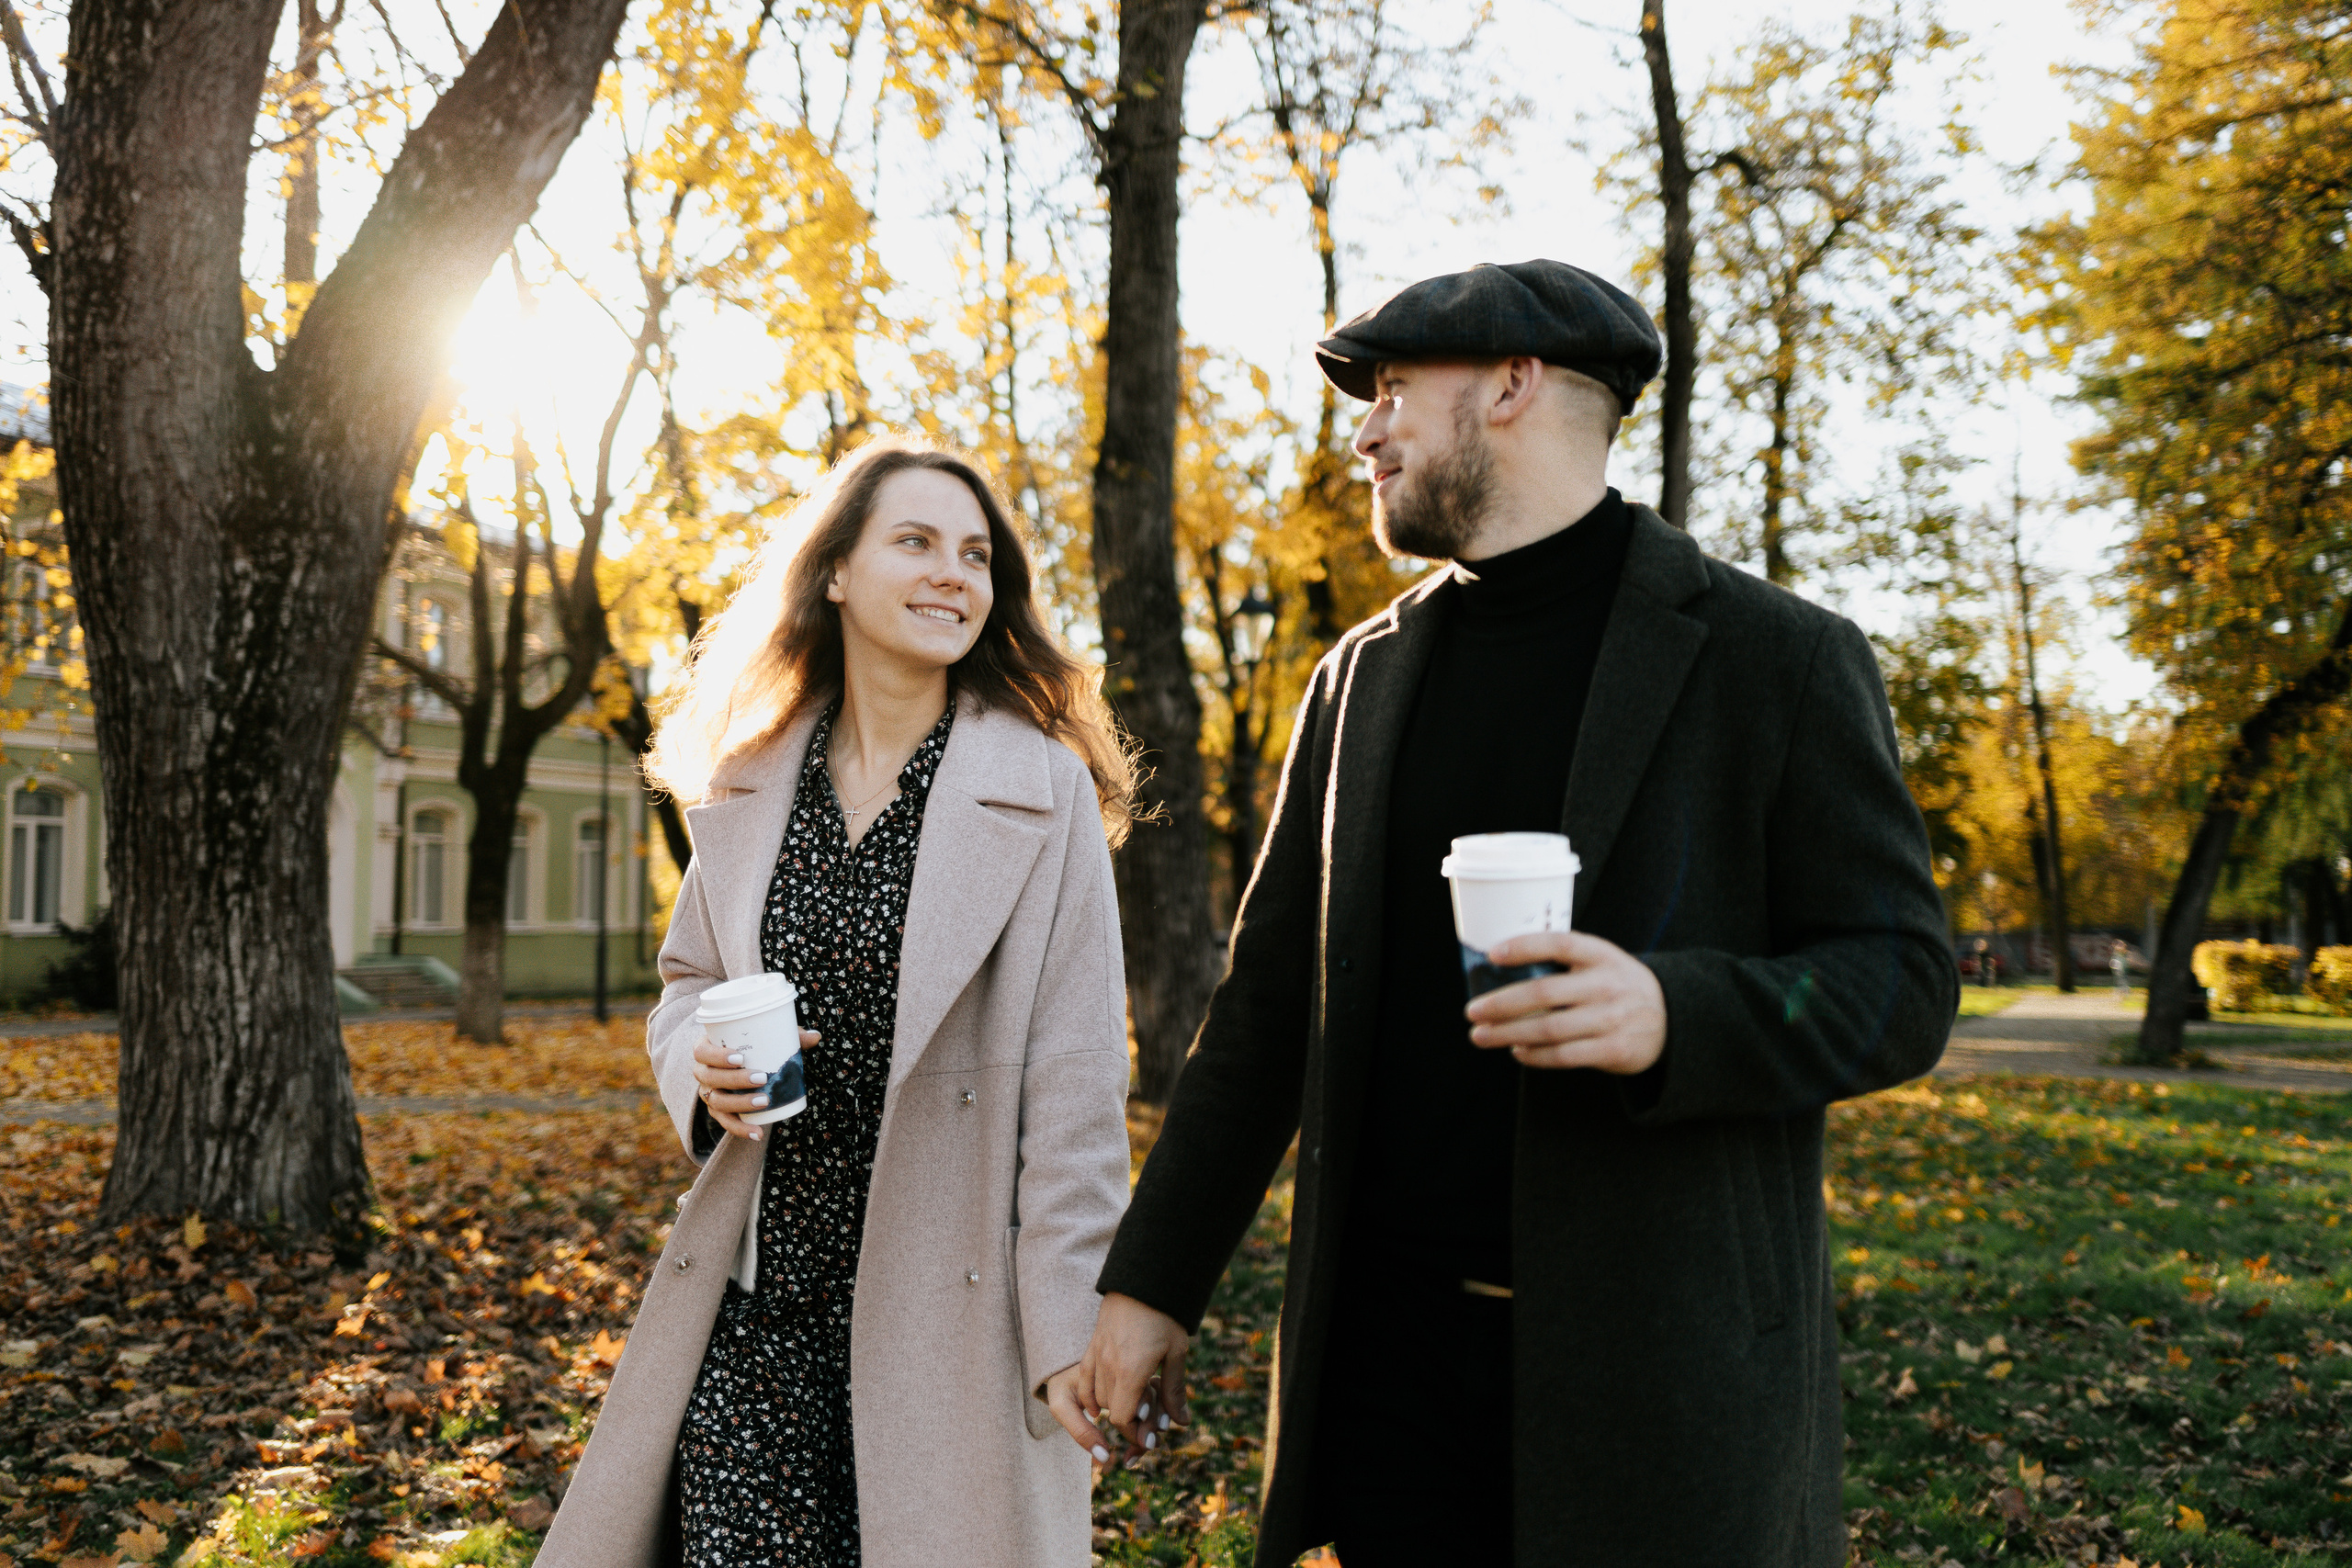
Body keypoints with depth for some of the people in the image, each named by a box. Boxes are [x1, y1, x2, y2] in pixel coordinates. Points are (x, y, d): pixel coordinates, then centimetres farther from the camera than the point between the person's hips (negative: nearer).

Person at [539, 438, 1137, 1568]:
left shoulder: (1044, 791, -6)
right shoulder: (748, 784, 6)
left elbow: (1075, 1078, -8)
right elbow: (687, 983, 18)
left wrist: (1070, 1324, -10)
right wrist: (705, 1069, -6)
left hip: (945, 1308, -3)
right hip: (756, 1302, 3)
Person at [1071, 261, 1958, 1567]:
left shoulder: (1779, 662, -4)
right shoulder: (1362, 678, 10)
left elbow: (1900, 980, -5)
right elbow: (1267, 1004, 11)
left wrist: (1676, 1013, -25)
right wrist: (1152, 1279, 9)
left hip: (1659, 1357, -3)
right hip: (1390, 1350, 4)